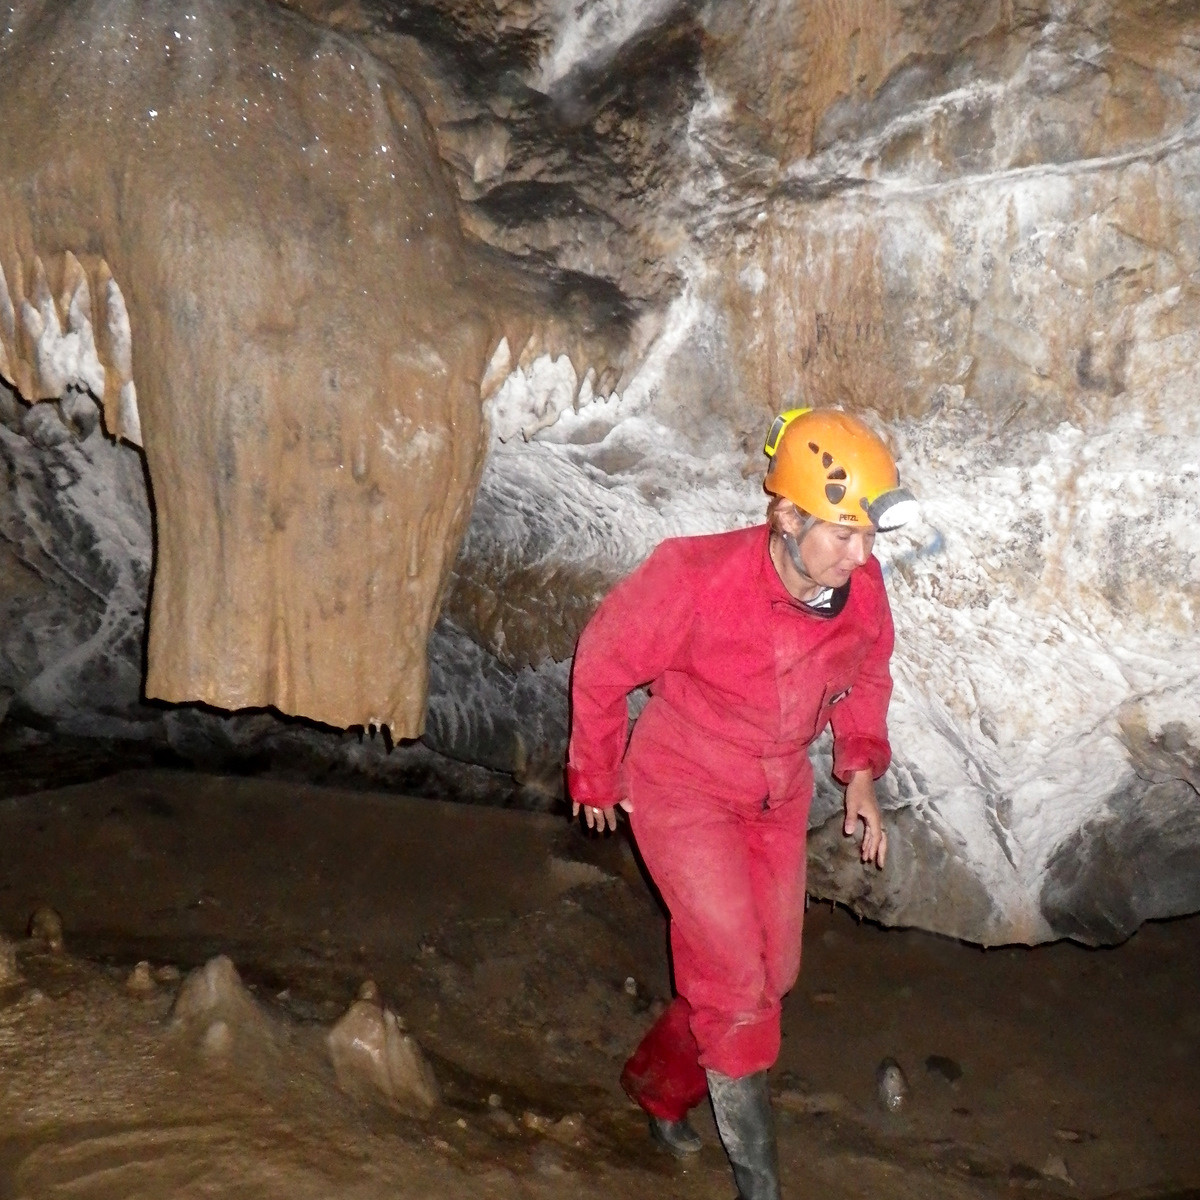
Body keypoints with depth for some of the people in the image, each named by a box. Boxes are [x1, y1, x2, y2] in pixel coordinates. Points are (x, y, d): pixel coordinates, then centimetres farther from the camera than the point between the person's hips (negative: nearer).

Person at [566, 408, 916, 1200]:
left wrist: (861, 770, 0)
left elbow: (866, 674, 8)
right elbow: (604, 661, -14)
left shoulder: (862, 590, -17)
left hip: (778, 800, 6)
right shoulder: (696, 578, -31)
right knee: (735, 978, -9)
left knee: (771, 975, 14)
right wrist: (596, 776, -2)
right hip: (682, 792, -5)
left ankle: (660, 1082, 40)